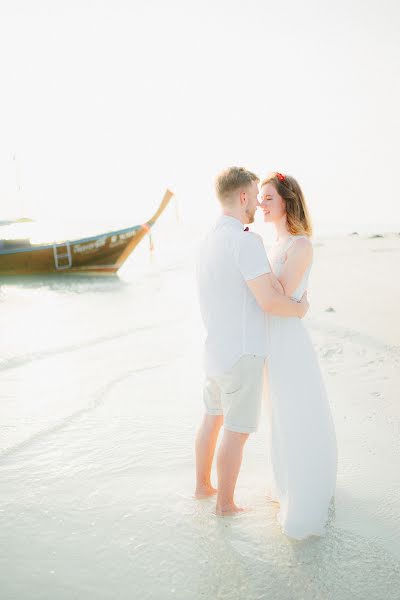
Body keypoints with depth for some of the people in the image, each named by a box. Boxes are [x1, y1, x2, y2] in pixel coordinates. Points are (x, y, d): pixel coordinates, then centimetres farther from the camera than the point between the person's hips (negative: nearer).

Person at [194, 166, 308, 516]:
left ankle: (203, 485, 37)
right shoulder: (246, 241, -22)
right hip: (242, 353, -9)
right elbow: (269, 301, -26)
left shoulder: (209, 242, 8)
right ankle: (226, 503, 21)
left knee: (213, 418, 22)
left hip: (216, 349, 9)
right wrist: (300, 309, -5)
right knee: (237, 431, 6)